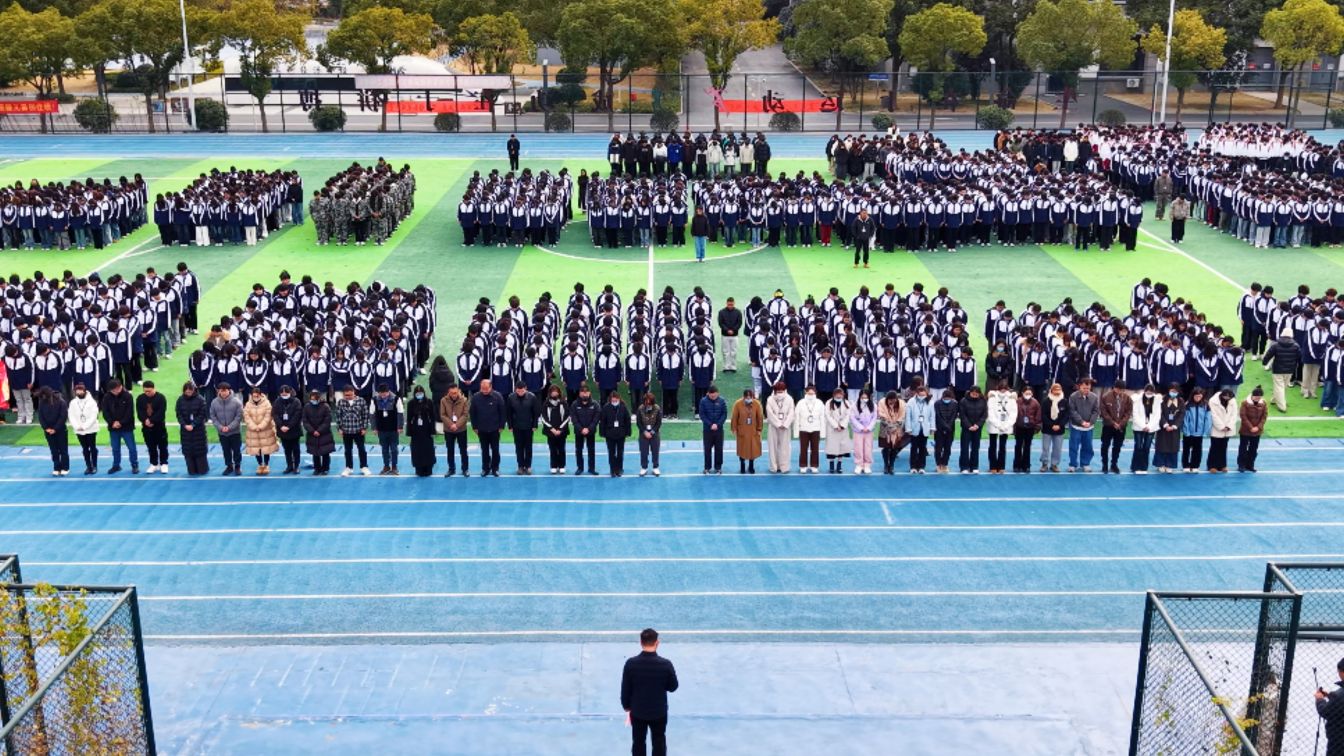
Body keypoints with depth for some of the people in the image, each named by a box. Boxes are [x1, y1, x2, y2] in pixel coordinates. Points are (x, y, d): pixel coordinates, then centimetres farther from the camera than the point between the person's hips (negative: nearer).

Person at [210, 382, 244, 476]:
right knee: (226, 451, 13)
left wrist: (229, 427, -18)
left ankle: (237, 466, 22)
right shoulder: (214, 402, -5)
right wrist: (220, 427, -13)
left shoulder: (236, 402, -14)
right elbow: (213, 417, 0)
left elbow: (239, 416, -13)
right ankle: (229, 466, 28)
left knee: (236, 450, 6)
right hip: (221, 433, 3)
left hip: (235, 432, -3)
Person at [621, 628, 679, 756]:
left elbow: (625, 689, -6)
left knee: (638, 744, 17)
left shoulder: (631, 663, -16)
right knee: (659, 745, 16)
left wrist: (627, 708, 8)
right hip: (659, 712, -1)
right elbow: (673, 687, -4)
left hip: (637, 712, 1)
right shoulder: (665, 664, -19)